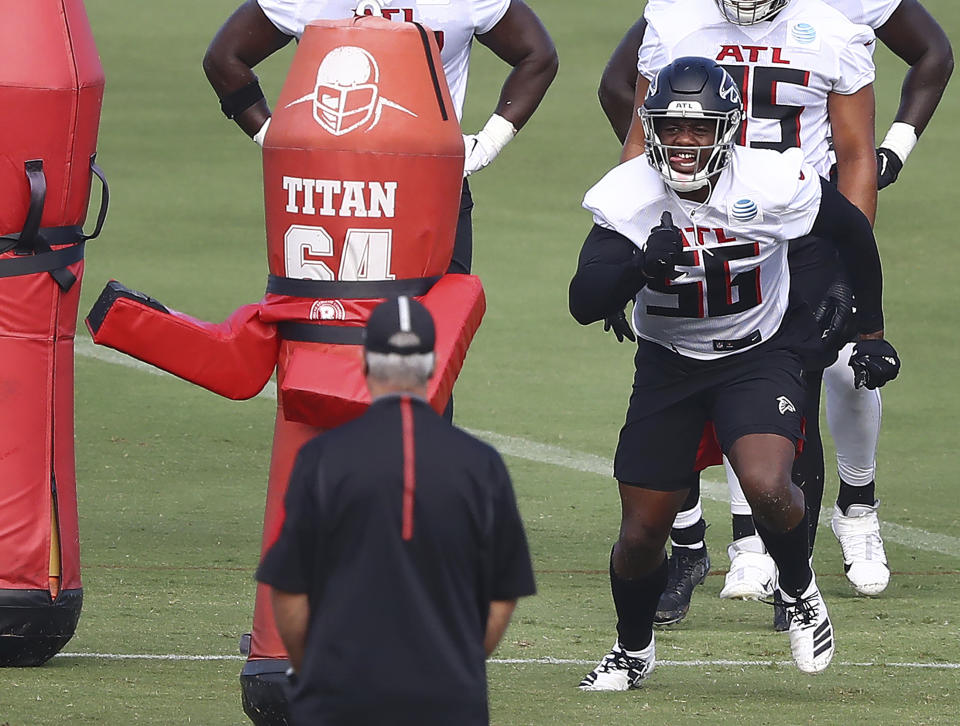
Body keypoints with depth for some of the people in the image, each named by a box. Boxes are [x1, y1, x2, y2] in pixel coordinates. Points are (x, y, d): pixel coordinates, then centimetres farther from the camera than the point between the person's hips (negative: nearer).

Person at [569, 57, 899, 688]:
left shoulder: (773, 183, -22)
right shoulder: (629, 195, -19)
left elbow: (853, 233, -2)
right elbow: (584, 304, -26)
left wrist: (872, 333, 7)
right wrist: (641, 266, -45)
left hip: (758, 356, -2)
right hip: (668, 365, 2)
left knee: (767, 487, -29)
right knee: (642, 534, 4)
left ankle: (800, 590, 3)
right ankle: (633, 651, 33)